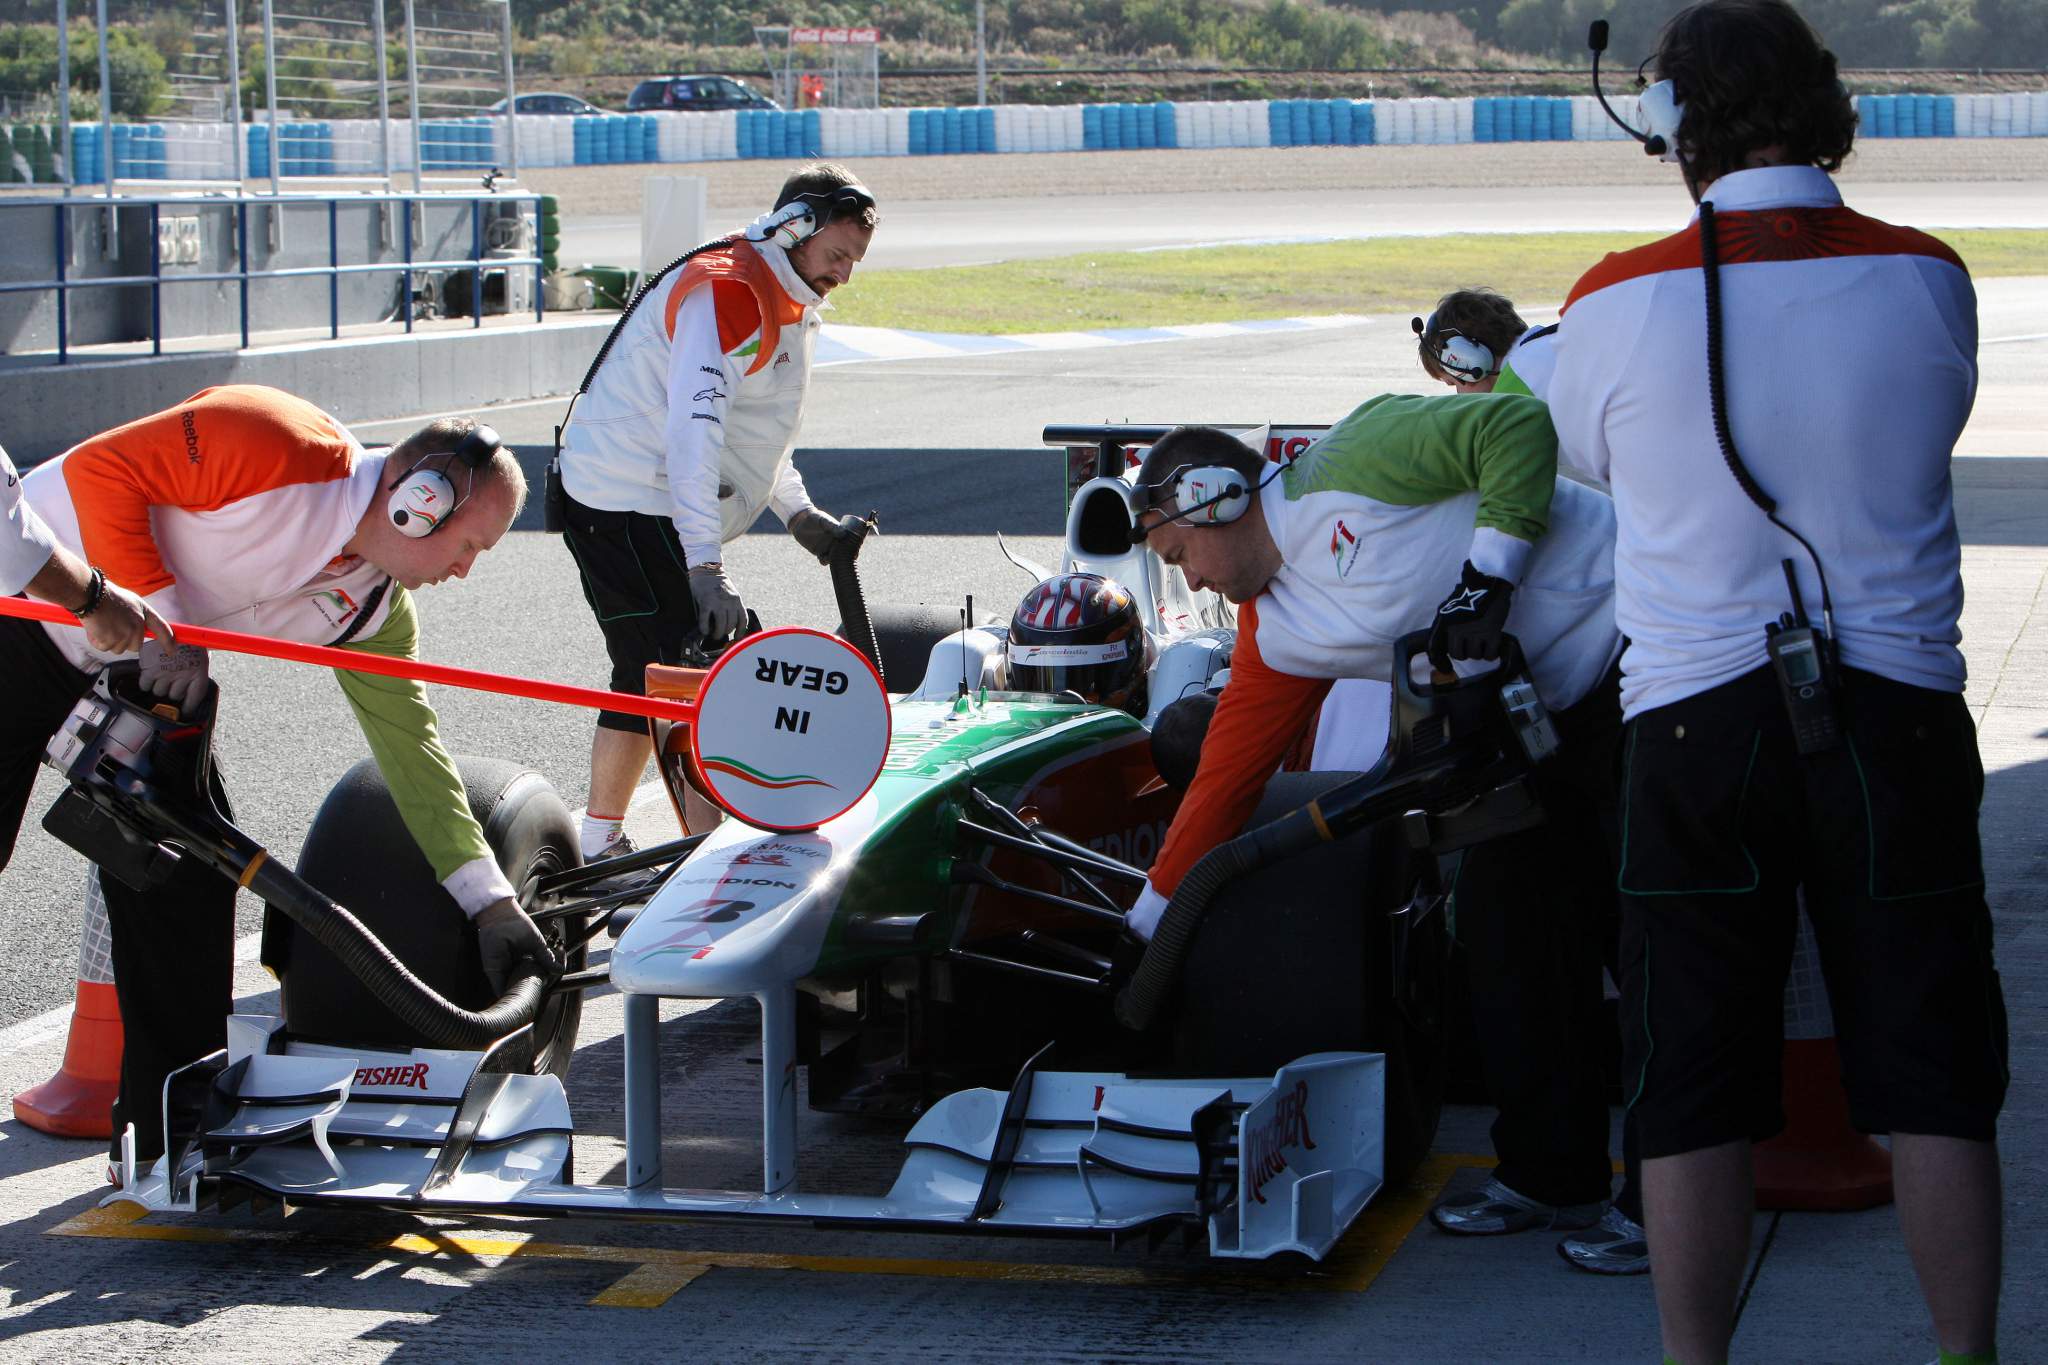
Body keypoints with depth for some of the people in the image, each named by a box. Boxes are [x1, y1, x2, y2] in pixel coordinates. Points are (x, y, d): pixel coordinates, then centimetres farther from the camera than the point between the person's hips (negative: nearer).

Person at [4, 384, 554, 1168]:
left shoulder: (374, 606, -5)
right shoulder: (274, 446, -28)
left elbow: (411, 745, 1)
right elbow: (100, 468, -26)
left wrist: (490, 901, -2)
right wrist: (158, 616, -27)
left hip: (140, 669, 7)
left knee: (182, 874, -1)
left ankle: (174, 1135, 7)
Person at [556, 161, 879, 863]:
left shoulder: (785, 302, 15)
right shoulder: (723, 291, -20)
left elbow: (754, 424, 26)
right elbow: (694, 428, -30)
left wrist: (800, 514, 13)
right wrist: (705, 566, -36)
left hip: (653, 512, 11)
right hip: (627, 508, -11)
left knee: (647, 676, 18)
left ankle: (600, 846, 28)